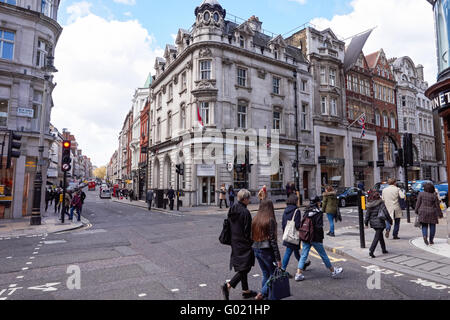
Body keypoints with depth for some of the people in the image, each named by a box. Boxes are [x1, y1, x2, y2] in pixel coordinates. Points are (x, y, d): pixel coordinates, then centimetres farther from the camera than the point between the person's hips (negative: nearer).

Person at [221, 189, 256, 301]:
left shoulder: (232, 210, 5)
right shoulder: (245, 212, -21)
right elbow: (248, 231, -19)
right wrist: (252, 242, -4)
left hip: (235, 243, 9)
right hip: (244, 244, -9)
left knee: (242, 268, 18)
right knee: (245, 267, 2)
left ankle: (245, 291, 29)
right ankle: (228, 286, -6)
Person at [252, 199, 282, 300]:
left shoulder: (255, 219, 5)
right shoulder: (270, 220, -14)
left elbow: (252, 237, 9)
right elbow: (273, 240, -16)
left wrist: (255, 248, 18)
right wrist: (278, 259, -13)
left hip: (256, 250, 7)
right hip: (266, 251, -7)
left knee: (265, 274, 18)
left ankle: (266, 296, 23)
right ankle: (262, 294, 0)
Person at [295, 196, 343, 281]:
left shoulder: (306, 212, 7)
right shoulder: (318, 212, -12)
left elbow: (302, 224, 8)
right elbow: (319, 226, -17)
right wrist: (321, 238, -7)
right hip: (315, 238, -5)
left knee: (304, 255, 8)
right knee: (323, 255, 10)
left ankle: (299, 274, 4)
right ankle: (333, 271, 29)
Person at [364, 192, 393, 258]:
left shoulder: (369, 205, 3)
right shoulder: (381, 203, -10)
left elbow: (367, 214, 4)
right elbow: (385, 212, -11)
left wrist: (366, 222, 10)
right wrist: (390, 220, -1)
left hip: (373, 223, 5)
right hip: (379, 222, -5)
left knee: (380, 236, 22)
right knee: (377, 237, -4)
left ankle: (384, 250, 32)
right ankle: (371, 251, -13)